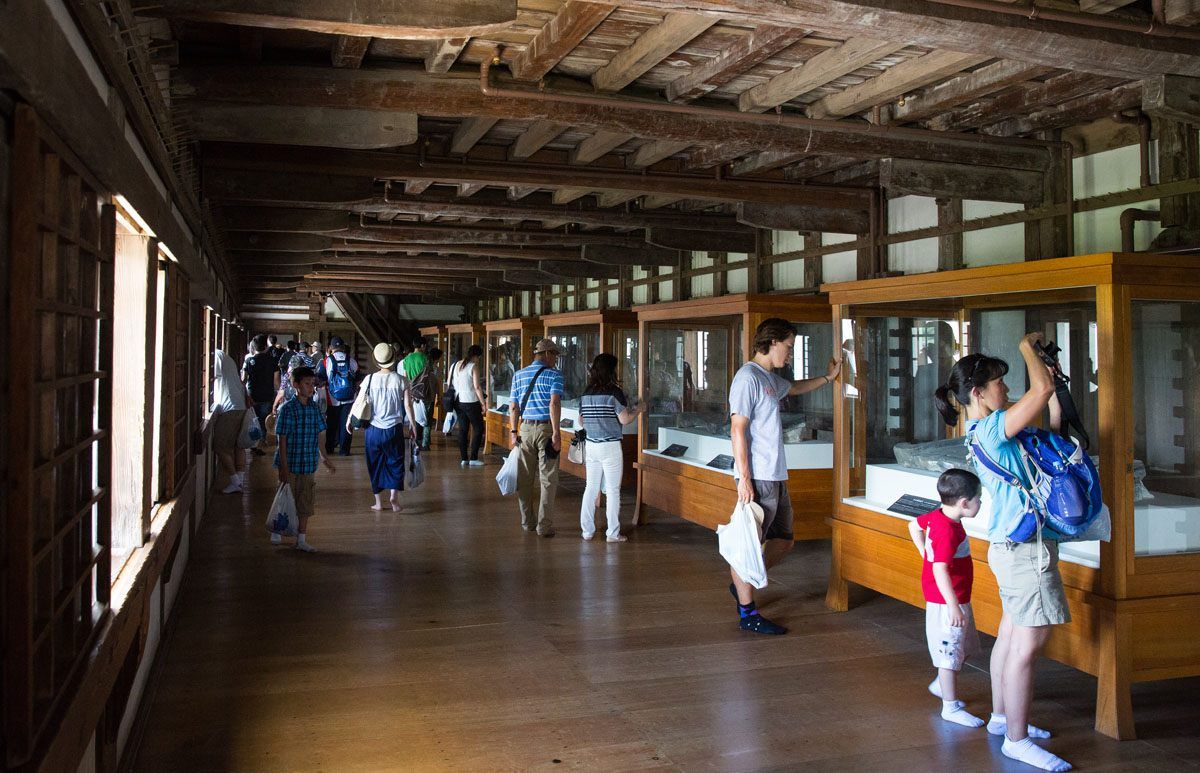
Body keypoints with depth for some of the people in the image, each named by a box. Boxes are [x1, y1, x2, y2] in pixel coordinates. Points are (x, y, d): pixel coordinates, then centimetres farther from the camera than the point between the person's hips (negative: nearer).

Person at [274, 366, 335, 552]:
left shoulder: (314, 407, 4)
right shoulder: (288, 408, -13)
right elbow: (282, 439, -13)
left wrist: (324, 458, 17)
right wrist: (284, 466, -16)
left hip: (308, 466, 5)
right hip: (290, 464, -5)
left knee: (306, 502, 9)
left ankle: (301, 540, 19)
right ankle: (277, 533, 29)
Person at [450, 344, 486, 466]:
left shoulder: (456, 365, 9)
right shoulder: (473, 366, -10)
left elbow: (450, 383, 13)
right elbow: (477, 386, -15)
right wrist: (483, 403, -11)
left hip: (458, 401, 7)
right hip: (471, 402, -7)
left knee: (462, 430, 10)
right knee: (478, 429, 3)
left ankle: (463, 459, 9)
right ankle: (473, 458, -2)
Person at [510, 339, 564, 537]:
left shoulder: (519, 375, 10)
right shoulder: (554, 374, -5)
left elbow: (513, 407, 8)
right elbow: (554, 403, -16)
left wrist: (514, 431, 14)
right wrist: (556, 433, -17)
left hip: (525, 428, 5)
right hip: (546, 428, -4)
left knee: (525, 478, 12)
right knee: (547, 479, 1)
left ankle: (527, 522, 21)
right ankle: (544, 526, 0)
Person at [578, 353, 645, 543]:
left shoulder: (586, 393, 5)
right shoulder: (614, 392, -11)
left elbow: (582, 420, 12)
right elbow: (624, 419, -12)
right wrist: (639, 410, 5)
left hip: (591, 445, 5)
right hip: (610, 446, -5)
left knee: (591, 488, 12)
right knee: (613, 490, 3)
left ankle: (587, 531, 15)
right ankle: (613, 533, 6)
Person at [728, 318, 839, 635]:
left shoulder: (771, 379, 17)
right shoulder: (748, 377, -12)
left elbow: (795, 387, 43)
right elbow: (738, 430, -17)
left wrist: (828, 377, 46)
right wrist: (744, 478, -20)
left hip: (776, 477, 10)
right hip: (758, 478, -10)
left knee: (782, 540, 16)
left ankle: (742, 583, 30)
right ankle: (747, 613, 8)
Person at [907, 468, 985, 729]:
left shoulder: (937, 515, 1)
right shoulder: (948, 531, -27)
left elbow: (914, 525, 20)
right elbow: (940, 570, -32)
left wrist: (926, 553, 18)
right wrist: (954, 607, -31)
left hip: (955, 599, 10)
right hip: (947, 602, -10)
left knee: (966, 646, 23)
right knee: (950, 653, 1)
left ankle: (941, 683, 38)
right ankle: (951, 707, 12)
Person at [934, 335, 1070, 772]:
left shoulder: (987, 431, 13)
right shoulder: (991, 428, -17)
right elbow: (1041, 389, -25)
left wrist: (1056, 390, 11)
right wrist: (1029, 348, -7)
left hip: (1013, 544, 10)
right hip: (1026, 546, -10)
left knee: (1011, 635, 18)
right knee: (1029, 643, -5)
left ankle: (1002, 717, 30)